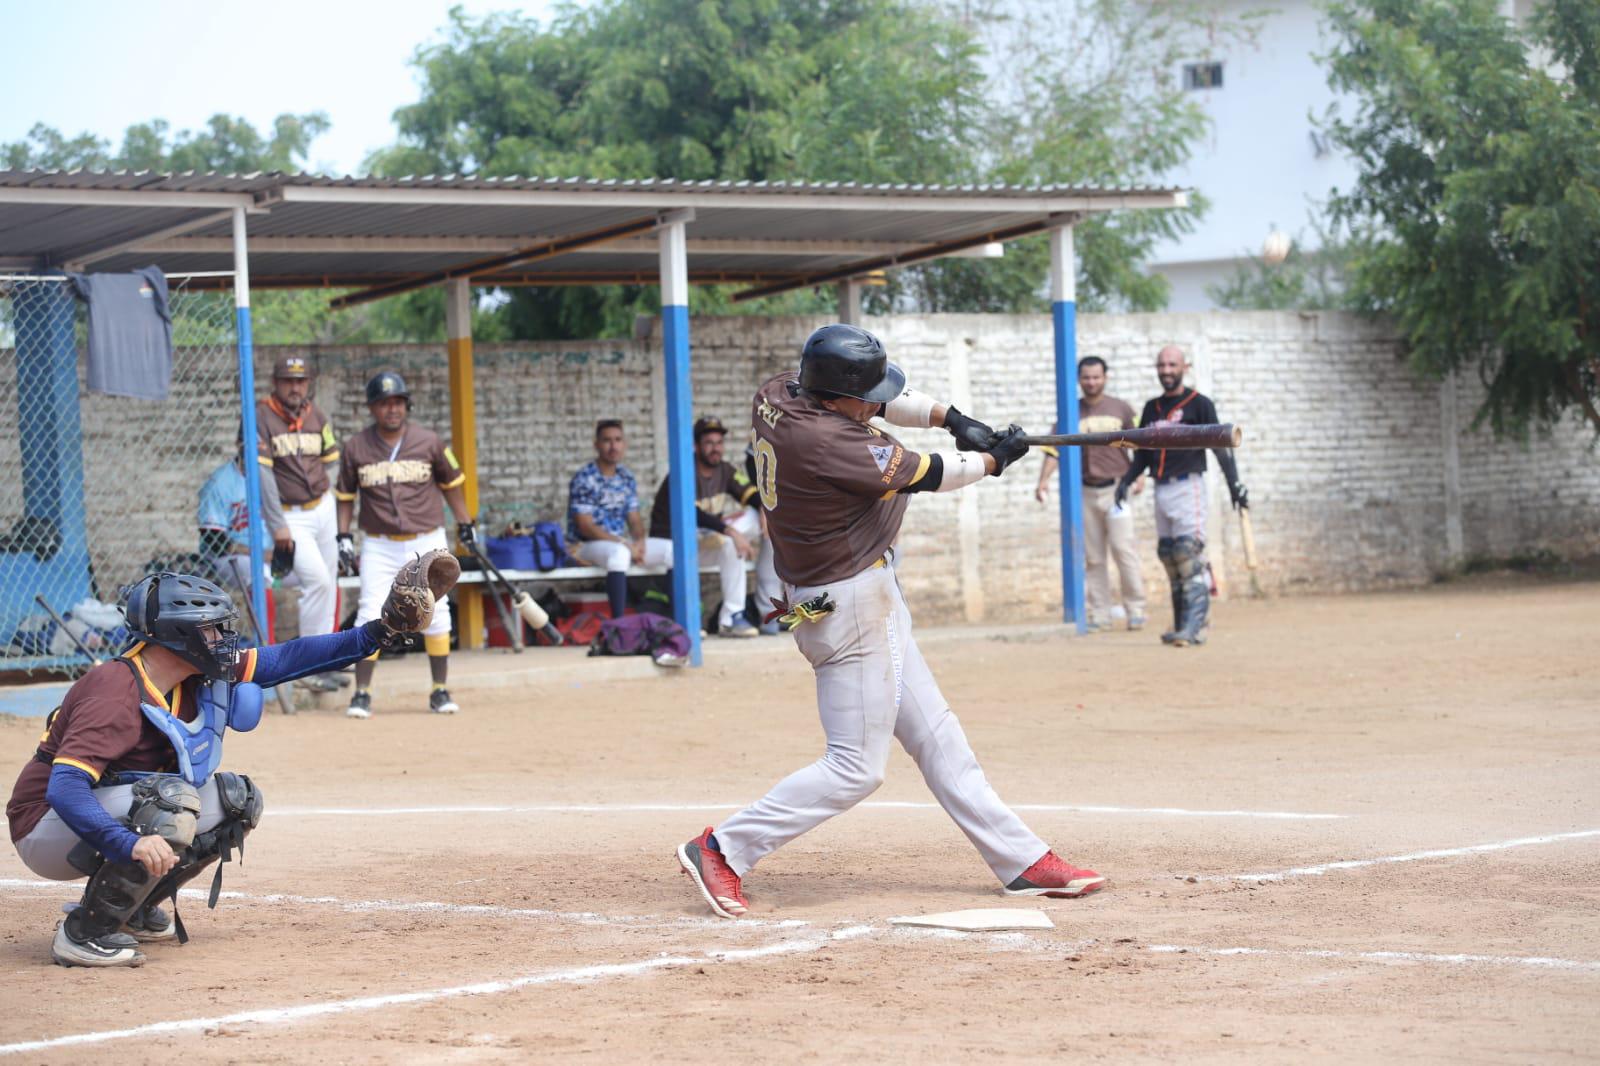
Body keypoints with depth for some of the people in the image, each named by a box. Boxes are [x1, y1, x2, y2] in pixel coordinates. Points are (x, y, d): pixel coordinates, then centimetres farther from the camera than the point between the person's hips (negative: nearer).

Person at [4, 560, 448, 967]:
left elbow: (284, 660, 3)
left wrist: (374, 635, -4)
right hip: (48, 828, -9)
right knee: (171, 800, -32)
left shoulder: (196, 675, -2)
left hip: (121, 812, 9)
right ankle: (83, 932, -20)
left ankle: (136, 908, 12)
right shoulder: (117, 693, -29)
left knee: (236, 799, 4)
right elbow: (65, 787, -38)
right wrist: (128, 844, -51)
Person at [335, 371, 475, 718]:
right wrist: (344, 536, 0)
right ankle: (362, 694, -3)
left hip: (427, 542, 1)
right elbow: (345, 495, 8)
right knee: (370, 617, -8)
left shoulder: (428, 441, -1)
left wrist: (465, 524, 12)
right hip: (378, 545, 0)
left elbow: (450, 483, 11)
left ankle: (440, 691, 12)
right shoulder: (356, 448, -1)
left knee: (436, 616, 1)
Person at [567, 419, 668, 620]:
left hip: (620, 543, 7)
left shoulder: (627, 478, 11)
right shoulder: (584, 479, -11)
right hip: (587, 545, -7)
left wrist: (639, 541, -11)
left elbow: (634, 518, 13)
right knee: (620, 553, -40)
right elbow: (585, 527, -16)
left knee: (672, 549, -9)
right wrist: (624, 544, -21)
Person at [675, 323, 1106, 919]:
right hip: (851, 607, -11)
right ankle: (724, 850, 0)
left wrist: (950, 417, 1)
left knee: (934, 735, 13)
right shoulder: (827, 442, -28)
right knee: (856, 768, -4)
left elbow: (877, 398, 14)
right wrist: (991, 460, 3)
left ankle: (1021, 861, 19)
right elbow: (925, 476, -14)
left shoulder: (776, 395, -2)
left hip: (869, 600, 11)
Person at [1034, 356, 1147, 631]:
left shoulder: (1120, 408, 6)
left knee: (1123, 547, -11)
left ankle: (1135, 610, -7)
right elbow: (1054, 448, -1)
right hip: (1085, 492, 2)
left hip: (1116, 488, -2)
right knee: (1092, 557, 2)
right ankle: (1100, 615, 5)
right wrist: (1044, 480, -13)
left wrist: (1139, 476, -4)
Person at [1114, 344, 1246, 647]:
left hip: (1188, 486, -6)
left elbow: (1220, 445, -7)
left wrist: (1234, 484, -17)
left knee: (1189, 554, -15)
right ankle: (1180, 626, 9)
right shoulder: (1152, 408, 17)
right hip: (1161, 490, 6)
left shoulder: (1199, 404, -1)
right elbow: (1143, 453, 22)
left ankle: (1193, 628, -19)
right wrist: (1126, 480, 7)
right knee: (1168, 556, 5)